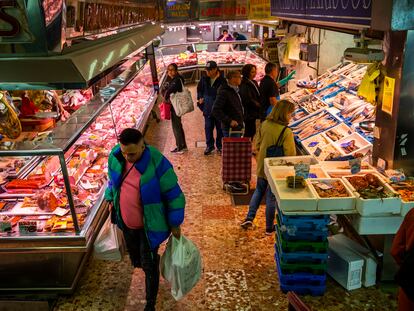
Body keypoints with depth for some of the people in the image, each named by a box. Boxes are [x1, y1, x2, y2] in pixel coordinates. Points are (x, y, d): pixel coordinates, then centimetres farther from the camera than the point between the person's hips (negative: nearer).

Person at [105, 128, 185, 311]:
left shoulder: (156, 163, -29)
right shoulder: (115, 156, -13)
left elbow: (173, 194, -19)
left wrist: (175, 224, -12)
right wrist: (110, 199, 16)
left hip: (149, 224, -5)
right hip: (126, 222, 5)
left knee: (149, 264, 8)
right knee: (136, 259, 27)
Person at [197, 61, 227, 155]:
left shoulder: (222, 81, -10)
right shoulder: (204, 80, 3)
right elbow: (199, 89, 20)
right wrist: (200, 98, 7)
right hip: (208, 108, 3)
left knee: (219, 128, 7)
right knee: (208, 127, 8)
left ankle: (220, 146, 20)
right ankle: (209, 146, 20)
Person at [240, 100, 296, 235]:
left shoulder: (264, 125, -5)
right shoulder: (286, 132, -23)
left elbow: (257, 144, 5)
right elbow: (290, 154, -22)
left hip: (262, 167, 5)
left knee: (259, 191, 26)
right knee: (271, 197, 10)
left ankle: (249, 218, 22)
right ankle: (269, 228, 24)